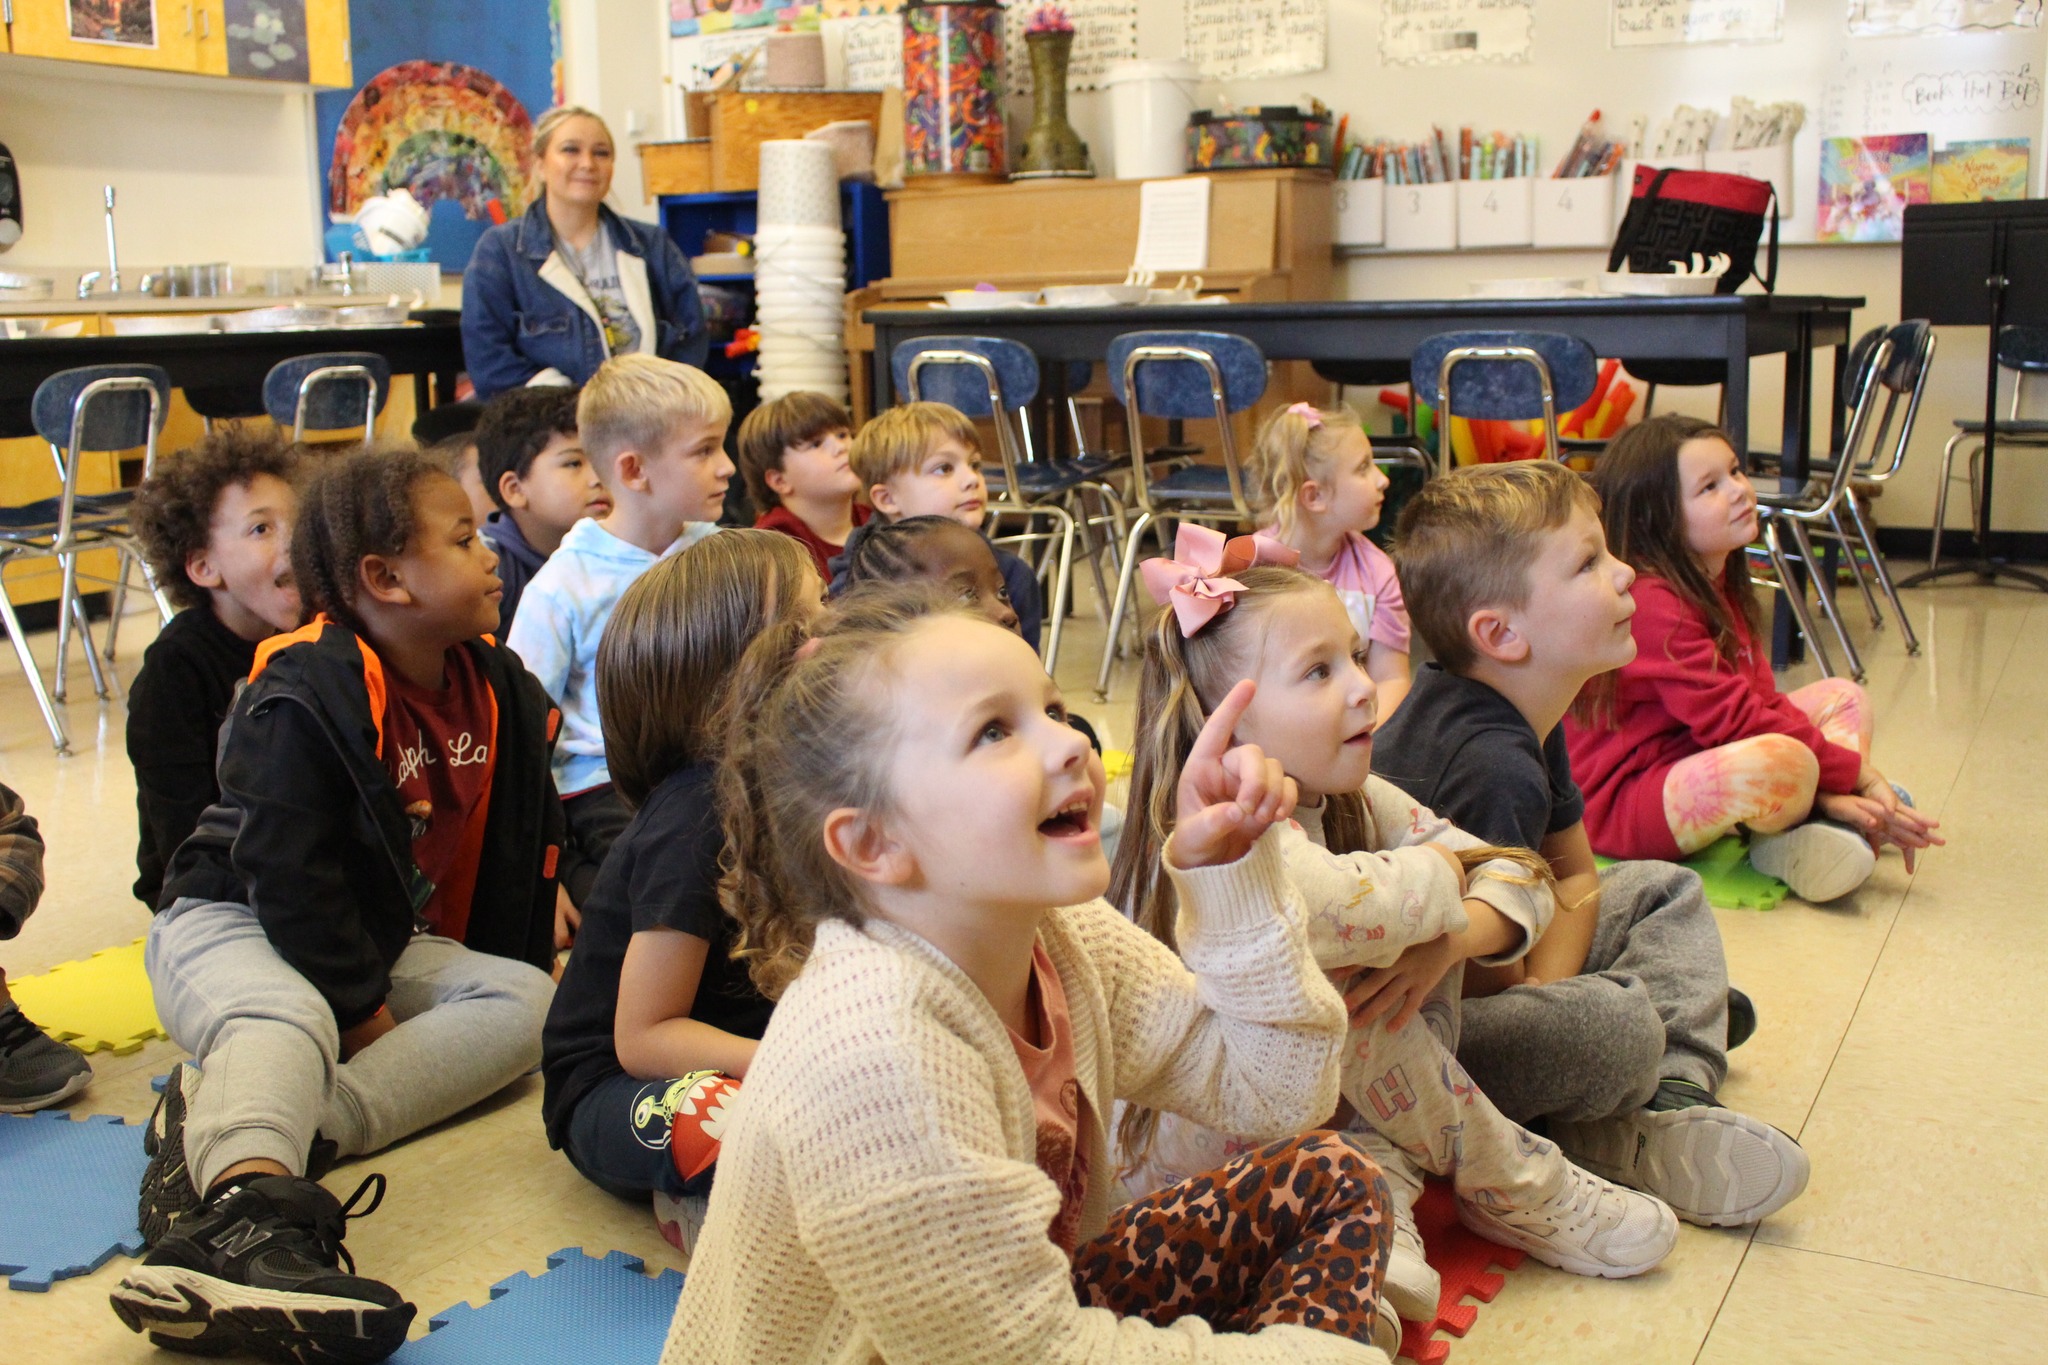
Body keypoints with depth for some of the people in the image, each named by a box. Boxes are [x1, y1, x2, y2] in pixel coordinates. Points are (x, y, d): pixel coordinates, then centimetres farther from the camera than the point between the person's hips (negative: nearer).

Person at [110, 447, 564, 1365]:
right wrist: (361, 1009, -19)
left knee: (524, 1001, -17)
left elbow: (525, 841, 12)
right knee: (286, 1018, -38)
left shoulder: (497, 688, 3)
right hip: (233, 922, -7)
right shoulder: (300, 699, -18)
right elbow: (287, 877, -21)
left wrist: (521, 962, 8)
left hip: (380, 942, 7)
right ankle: (243, 1218, -66)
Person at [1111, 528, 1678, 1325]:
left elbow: (1521, 877, -3)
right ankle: (1511, 1191, -10)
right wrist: (1441, 873, -23)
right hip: (1176, 1146, -7)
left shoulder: (1357, 802, -2)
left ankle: (1382, 1183, -10)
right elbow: (1326, 906, -46)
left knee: (1431, 934, -5)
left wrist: (1449, 938, -26)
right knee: (1329, 963, -29)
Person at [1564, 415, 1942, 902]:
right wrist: (1857, 774, -20)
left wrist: (1831, 790, -11)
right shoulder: (1651, 604, -22)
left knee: (1843, 697, 14)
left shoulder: (1718, 583, 8)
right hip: (1620, 805, -11)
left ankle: (1817, 823, -12)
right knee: (1782, 762, -36)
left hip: (1693, 762, 11)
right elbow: (1733, 720, -25)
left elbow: (1763, 699, 4)